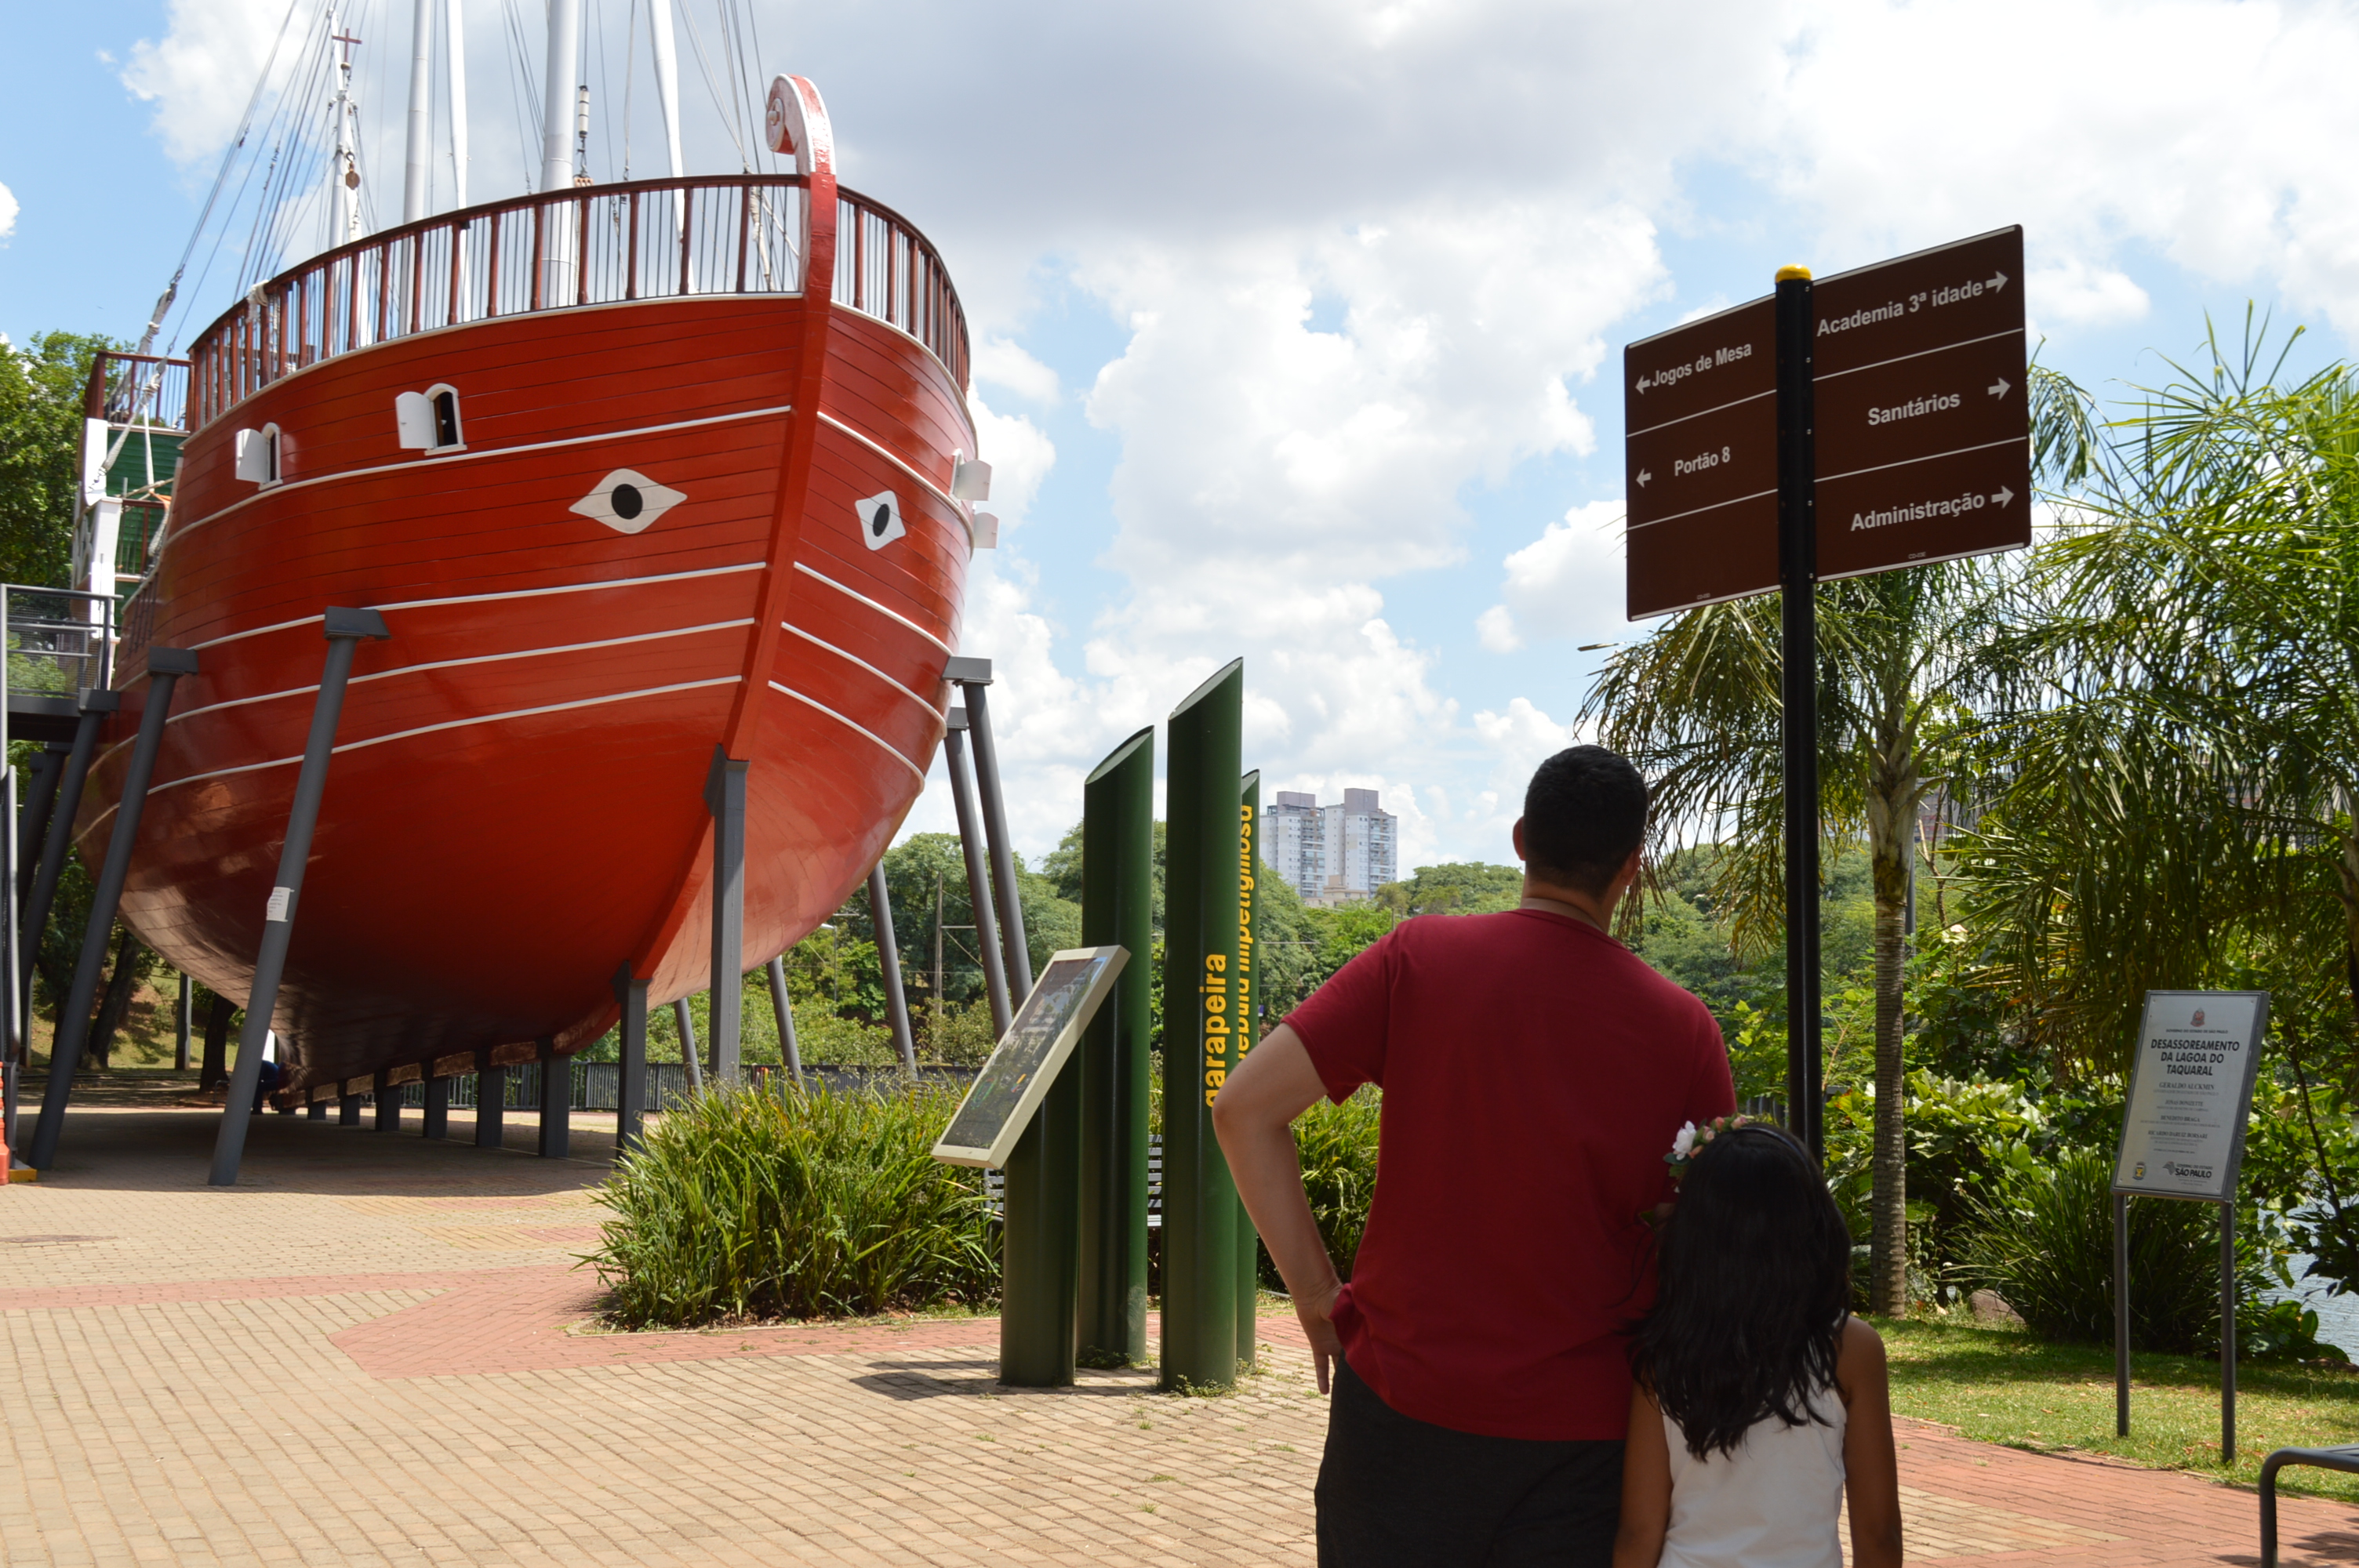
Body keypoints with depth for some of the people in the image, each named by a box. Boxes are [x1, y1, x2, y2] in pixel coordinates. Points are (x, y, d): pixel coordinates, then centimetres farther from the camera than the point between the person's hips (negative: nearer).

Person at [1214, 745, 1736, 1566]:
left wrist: (1315, 1292, -3)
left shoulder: (1418, 959, -7)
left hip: (1403, 1405, 0)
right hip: (1581, 1432, 0)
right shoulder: (1684, 1028, -4)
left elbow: (1245, 1110, -10)